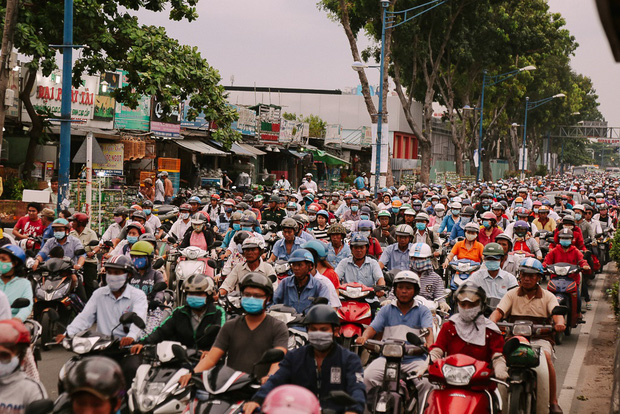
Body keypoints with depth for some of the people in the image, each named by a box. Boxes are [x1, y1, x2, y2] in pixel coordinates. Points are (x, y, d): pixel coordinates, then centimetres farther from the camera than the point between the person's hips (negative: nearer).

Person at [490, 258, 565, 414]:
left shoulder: (548, 296, 12)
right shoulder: (512, 294, 13)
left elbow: (557, 313, -5)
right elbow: (499, 311, 0)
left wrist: (559, 323, -29)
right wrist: (491, 322, -23)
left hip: (540, 338, -1)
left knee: (546, 357, -33)